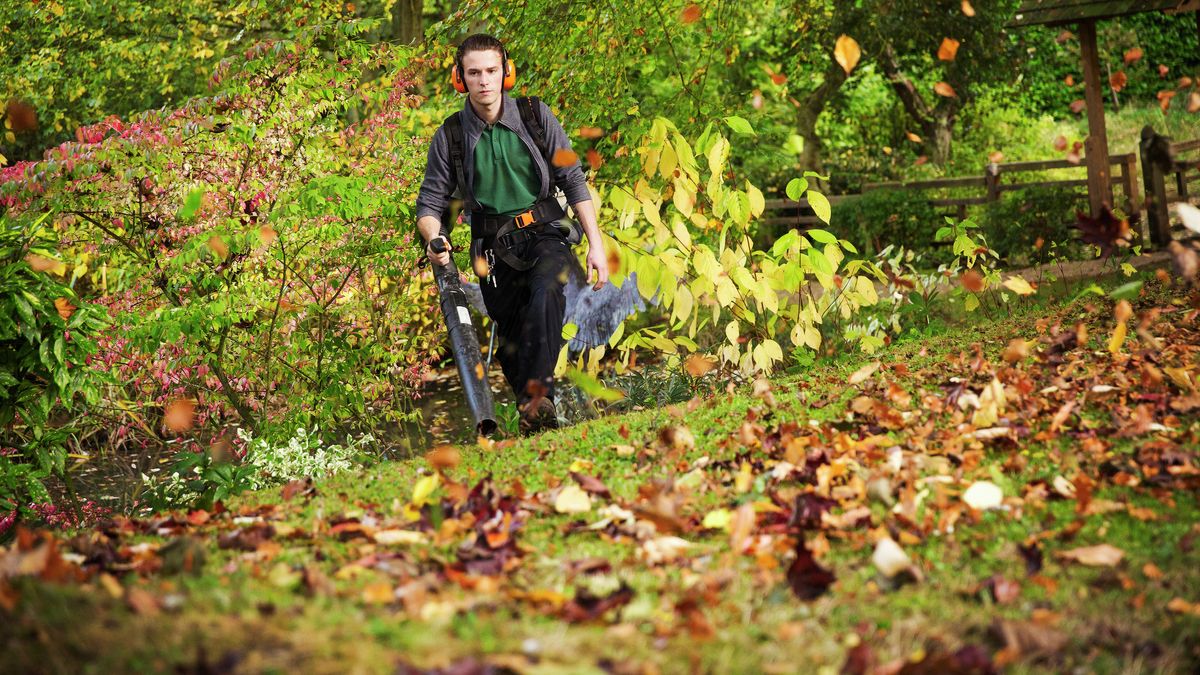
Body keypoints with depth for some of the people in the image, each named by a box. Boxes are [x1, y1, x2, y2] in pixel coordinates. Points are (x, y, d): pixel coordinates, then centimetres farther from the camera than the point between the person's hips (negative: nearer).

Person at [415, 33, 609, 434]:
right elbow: (430, 202, 3)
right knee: (509, 342, 2)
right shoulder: (450, 136, -1)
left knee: (545, 294, -33)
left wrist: (596, 244, -2)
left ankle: (539, 393, -39)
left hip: (545, 236, -2)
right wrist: (435, 241, -20)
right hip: (495, 250, 2)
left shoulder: (535, 116, -2)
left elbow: (573, 182, 3)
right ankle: (531, 417, 21)